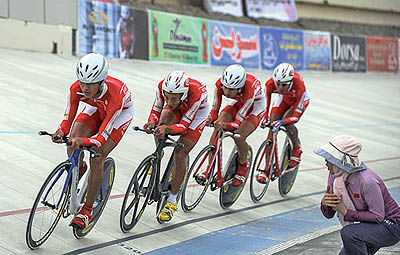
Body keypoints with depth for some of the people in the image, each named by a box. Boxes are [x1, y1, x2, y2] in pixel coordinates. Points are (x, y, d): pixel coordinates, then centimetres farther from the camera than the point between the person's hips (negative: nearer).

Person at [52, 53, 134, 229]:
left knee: (97, 159, -17)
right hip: (96, 108, 4)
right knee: (72, 147, -19)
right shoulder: (76, 89, -32)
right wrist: (61, 132, -46)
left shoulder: (115, 94, -42)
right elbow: (68, 118, -23)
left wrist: (83, 141, -59)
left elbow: (102, 137, -40)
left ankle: (87, 210, -4)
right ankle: (78, 168, 18)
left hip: (120, 111, -4)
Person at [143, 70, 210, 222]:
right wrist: (152, 122, -39)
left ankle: (172, 201, 1)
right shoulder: (162, 86, -32)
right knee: (163, 121, -31)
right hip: (177, 109, 4)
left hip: (197, 113, -4)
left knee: (179, 155, -13)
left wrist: (167, 129, -51)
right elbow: (156, 110, -17)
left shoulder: (197, 93, -41)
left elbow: (184, 125, -33)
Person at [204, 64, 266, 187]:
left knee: (239, 137, -24)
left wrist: (225, 125, -54)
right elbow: (215, 109, -19)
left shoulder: (248, 90, -41)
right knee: (216, 130, -16)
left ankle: (243, 165, 6)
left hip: (255, 105, -5)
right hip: (238, 103, 5)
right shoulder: (220, 84, -29)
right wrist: (210, 119, -41)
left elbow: (239, 121, -35)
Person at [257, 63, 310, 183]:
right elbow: (265, 104, -17)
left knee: (287, 123, -27)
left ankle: (297, 150, 4)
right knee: (272, 129, -9)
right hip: (283, 98, 3)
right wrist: (264, 117, -32)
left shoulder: (299, 86, -41)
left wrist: (282, 122, -52)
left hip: (300, 100, -3)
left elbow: (296, 116, -39)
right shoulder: (270, 84, -34)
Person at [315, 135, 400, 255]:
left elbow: (378, 216, -25)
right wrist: (324, 203, -24)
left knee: (348, 233, -31)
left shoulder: (367, 181, -31)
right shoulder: (335, 175, -8)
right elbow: (329, 214, -2)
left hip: (390, 226, -8)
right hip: (367, 226, 8)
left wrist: (346, 212, -27)